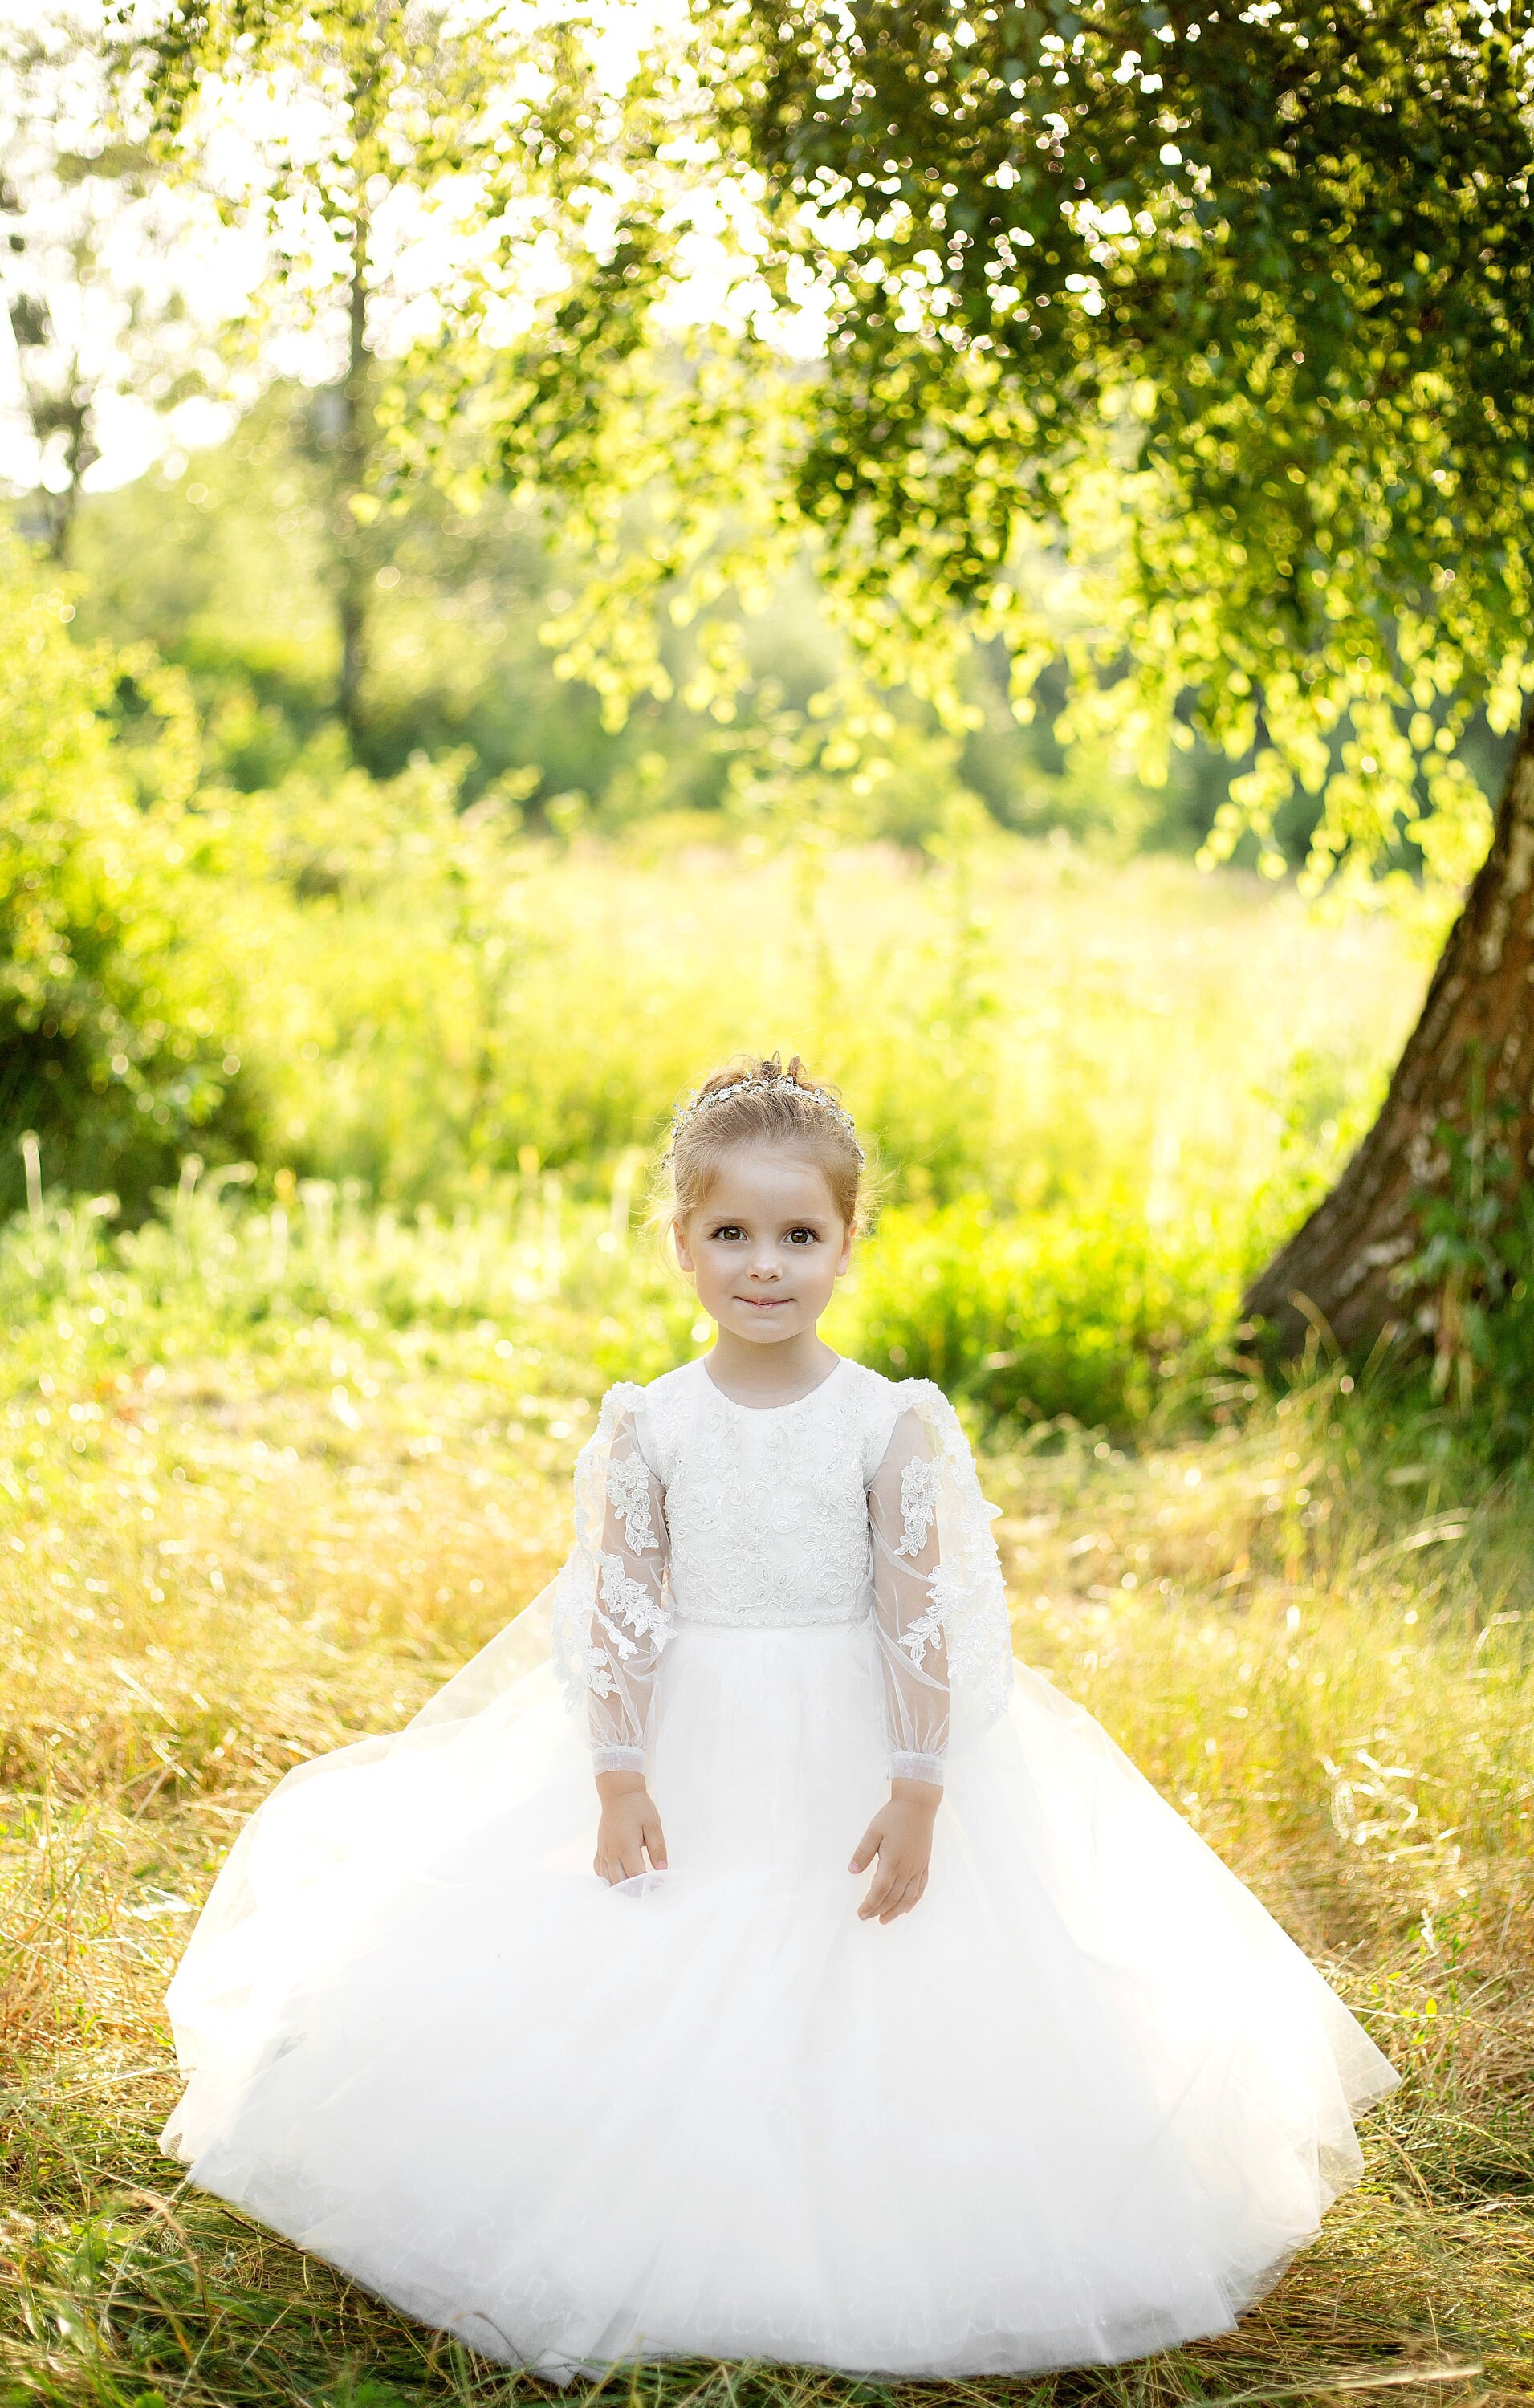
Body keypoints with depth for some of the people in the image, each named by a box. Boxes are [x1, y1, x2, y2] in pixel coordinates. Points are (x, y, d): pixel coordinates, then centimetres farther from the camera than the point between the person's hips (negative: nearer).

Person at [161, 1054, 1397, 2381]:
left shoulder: (890, 1423, -6)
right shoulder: (648, 1425, -2)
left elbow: (923, 1617, -8)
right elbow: (617, 1612, -3)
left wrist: (919, 1794, -12)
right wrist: (619, 1779, -9)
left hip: (852, 1759, -1)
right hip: (691, 1753, 1)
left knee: (871, 2023, -3)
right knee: (660, 2013, 1)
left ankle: (856, 2263, 14)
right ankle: (657, 2259, 18)